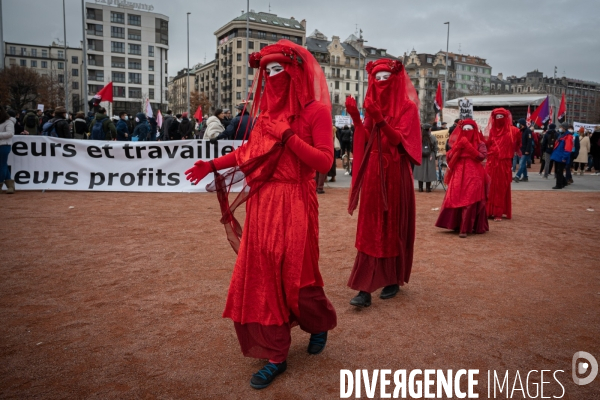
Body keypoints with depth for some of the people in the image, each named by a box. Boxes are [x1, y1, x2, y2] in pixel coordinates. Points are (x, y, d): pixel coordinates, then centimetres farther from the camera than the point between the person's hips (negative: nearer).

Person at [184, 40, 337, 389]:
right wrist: (213, 165, 14)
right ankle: (275, 356, 19)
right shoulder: (270, 109, 13)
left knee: (296, 276, 4)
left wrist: (288, 137, -19)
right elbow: (250, 151, 17)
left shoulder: (315, 111, -6)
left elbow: (324, 161, -15)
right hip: (262, 203, 6)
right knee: (264, 277, 6)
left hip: (294, 205, -6)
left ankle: (321, 324, 37)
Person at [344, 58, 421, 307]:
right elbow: (366, 140, 4)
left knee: (393, 226, 5)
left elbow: (397, 139, -15)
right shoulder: (373, 105, 12)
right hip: (372, 171, 4)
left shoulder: (406, 107, -3)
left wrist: (380, 119, -28)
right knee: (370, 229, 0)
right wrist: (356, 117, -8)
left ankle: (393, 280, 21)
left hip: (394, 172, -4)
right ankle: (365, 287, 0)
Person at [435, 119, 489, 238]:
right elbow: (448, 157, 8)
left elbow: (482, 156, -12)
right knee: (456, 200, 2)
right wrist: (457, 148, -6)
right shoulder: (458, 142, 14)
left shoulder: (479, 143, 5)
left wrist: (469, 147, -14)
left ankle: (464, 229, -10)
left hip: (473, 175, -3)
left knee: (470, 202, -9)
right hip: (458, 175, 4)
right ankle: (456, 225, 14)